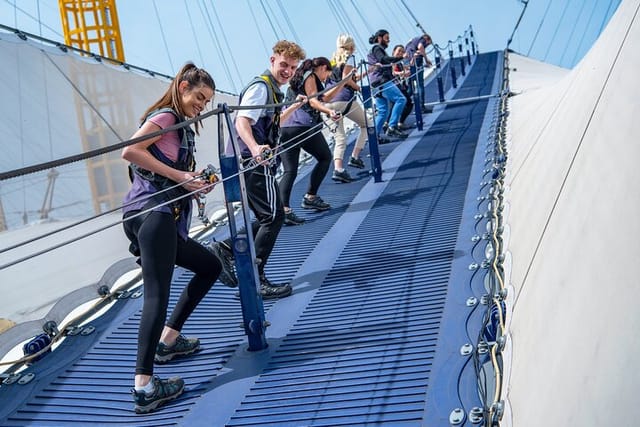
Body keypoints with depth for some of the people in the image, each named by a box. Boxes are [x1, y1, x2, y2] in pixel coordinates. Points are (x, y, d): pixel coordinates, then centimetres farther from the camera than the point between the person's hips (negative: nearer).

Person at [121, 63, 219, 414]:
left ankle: (168, 340, 24)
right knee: (157, 294, -17)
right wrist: (179, 175, -15)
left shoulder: (178, 125, 25)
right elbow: (130, 151, -18)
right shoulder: (165, 115, -2)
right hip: (152, 213, -10)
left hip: (164, 217, 10)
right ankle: (144, 386, -22)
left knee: (210, 267, 21)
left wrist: (195, 182, 3)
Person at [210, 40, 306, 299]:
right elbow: (242, 122, -28)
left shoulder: (272, 90, 20)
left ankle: (225, 250, 14)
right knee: (274, 216, -8)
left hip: (256, 161, 10)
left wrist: (294, 107, 42)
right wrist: (255, 148, -44)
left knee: (267, 218, 15)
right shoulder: (261, 87, -11)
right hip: (254, 162, -10)